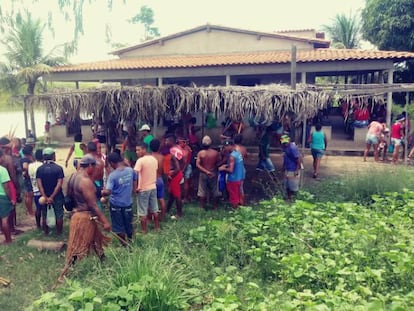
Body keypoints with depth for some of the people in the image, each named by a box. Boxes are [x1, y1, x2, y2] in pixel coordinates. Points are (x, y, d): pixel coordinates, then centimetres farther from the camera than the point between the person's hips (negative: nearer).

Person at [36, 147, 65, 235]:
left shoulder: (39, 169, -6)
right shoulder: (58, 168, -13)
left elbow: (39, 184, -14)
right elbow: (59, 184, -19)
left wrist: (45, 197, -18)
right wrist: (52, 197, -17)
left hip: (44, 196, 3)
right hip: (57, 195, -2)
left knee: (44, 215, 17)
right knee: (59, 215, 11)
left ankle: (46, 232, 28)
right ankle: (59, 232, 19)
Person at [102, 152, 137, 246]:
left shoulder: (112, 175, -21)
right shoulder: (131, 170, -8)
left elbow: (107, 192, -26)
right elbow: (134, 185, 6)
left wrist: (102, 192, -5)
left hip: (116, 204, -4)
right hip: (128, 202, 4)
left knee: (119, 226, 13)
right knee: (128, 224, 21)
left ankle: (125, 245, 23)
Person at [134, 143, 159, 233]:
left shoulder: (140, 160, -18)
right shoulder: (154, 159, 4)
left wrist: (136, 187, -16)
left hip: (143, 189, -7)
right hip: (153, 187, 7)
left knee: (143, 212, 5)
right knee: (154, 209, 18)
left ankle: (144, 230, 14)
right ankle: (157, 227, 28)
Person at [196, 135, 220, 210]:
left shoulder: (200, 153, -13)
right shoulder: (216, 153, -13)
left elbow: (197, 165, -16)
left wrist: (206, 171, -16)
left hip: (203, 174, 0)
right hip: (213, 174, 1)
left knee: (202, 191, 13)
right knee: (214, 191, 16)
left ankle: (202, 207, 20)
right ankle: (215, 207, 25)